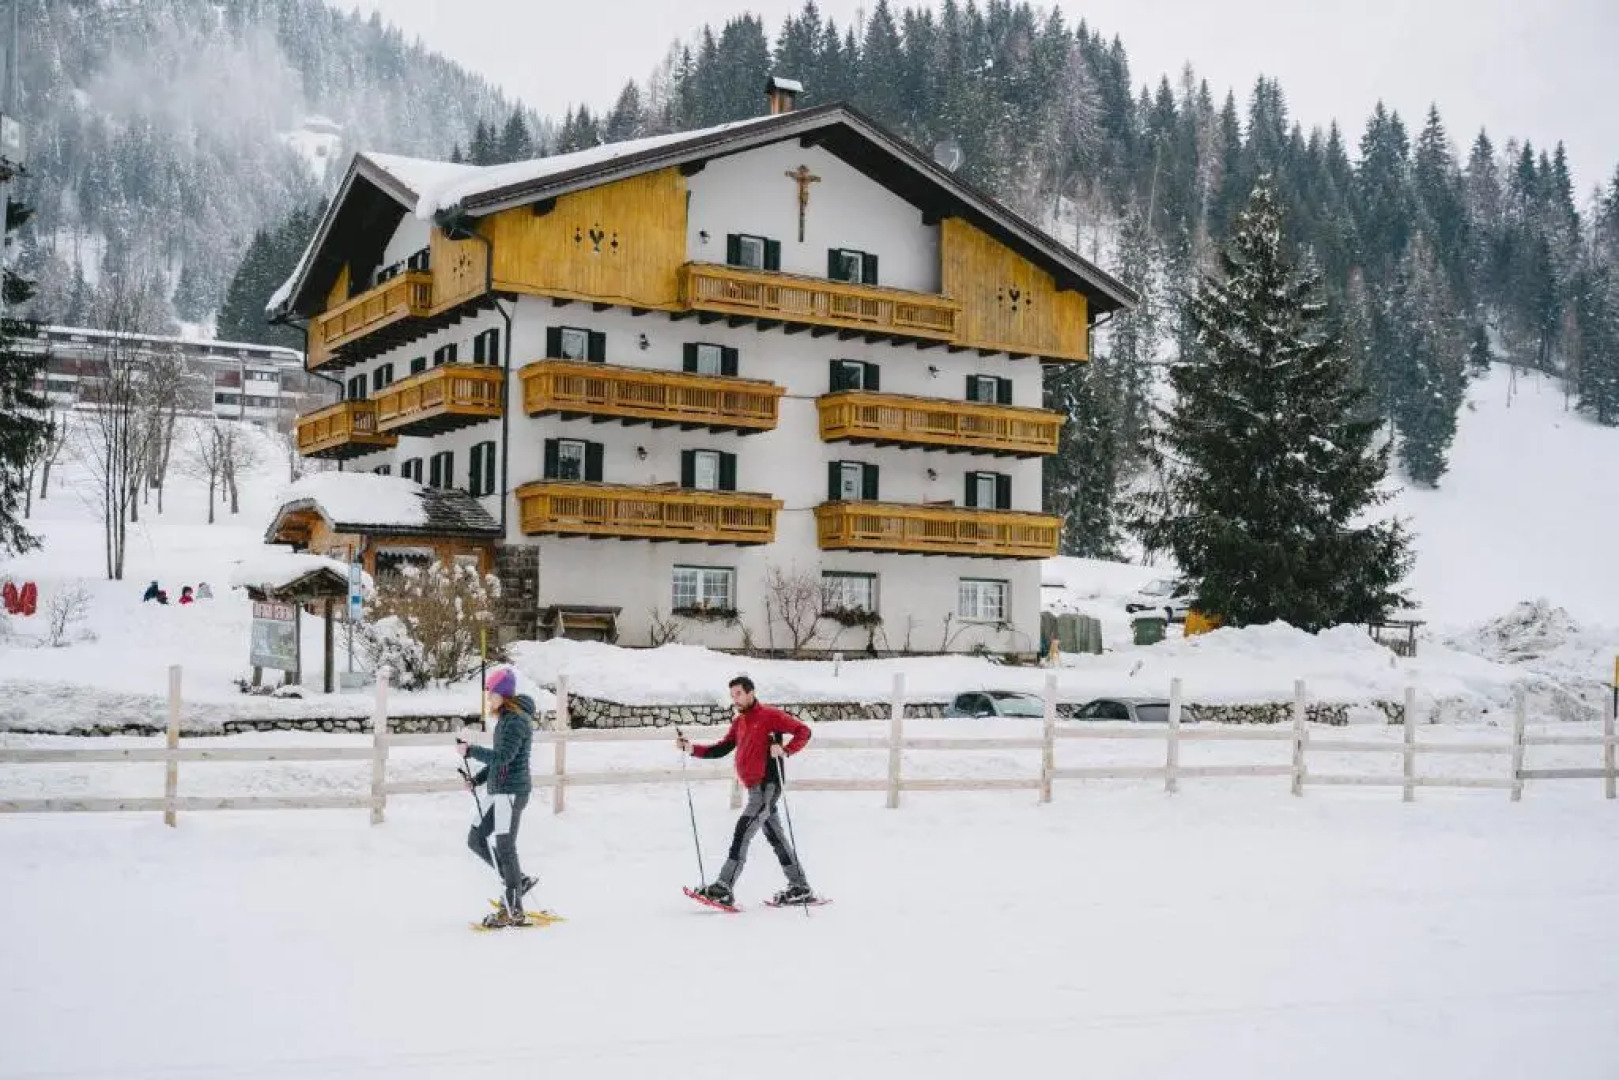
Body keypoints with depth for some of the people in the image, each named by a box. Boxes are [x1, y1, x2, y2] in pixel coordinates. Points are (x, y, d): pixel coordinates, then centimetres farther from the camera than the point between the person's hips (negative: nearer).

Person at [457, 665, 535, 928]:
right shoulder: (505, 718, 14)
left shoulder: (516, 720, -17)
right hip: (496, 790, 10)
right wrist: (477, 780, 12)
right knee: (476, 840, 13)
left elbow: (503, 757, -26)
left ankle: (514, 911, 2)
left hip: (512, 791, -10)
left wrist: (470, 751, -21)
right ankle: (517, 881, 23)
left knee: (505, 848, -5)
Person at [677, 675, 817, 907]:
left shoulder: (769, 715, -6)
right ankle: (800, 888, 18)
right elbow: (720, 749, 17)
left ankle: (723, 888, -21)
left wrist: (785, 750, -24)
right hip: (755, 788, 9)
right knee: (775, 837, 12)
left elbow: (803, 732, -8)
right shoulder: (739, 722, 18)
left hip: (767, 785, -9)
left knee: (743, 831, -17)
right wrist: (691, 748, 5)